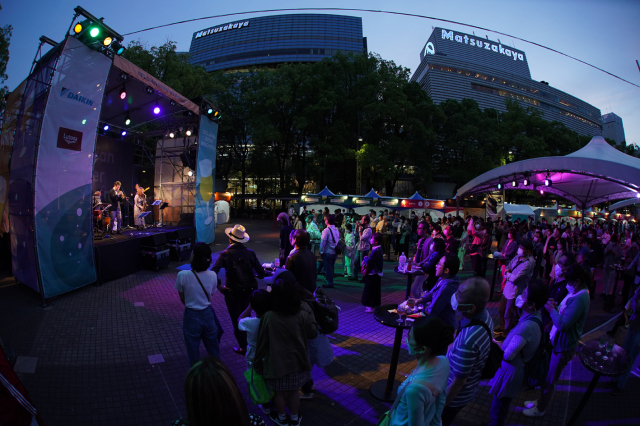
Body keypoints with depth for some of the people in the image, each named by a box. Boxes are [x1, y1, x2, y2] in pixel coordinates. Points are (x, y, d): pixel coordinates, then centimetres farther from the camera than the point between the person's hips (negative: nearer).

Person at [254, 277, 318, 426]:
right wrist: (309, 312, 2)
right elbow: (313, 333, -1)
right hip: (297, 362, 2)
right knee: (294, 391, 23)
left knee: (279, 393, 22)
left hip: (277, 363, -1)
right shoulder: (303, 314, -17)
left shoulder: (268, 317, -21)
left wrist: (257, 363, 5)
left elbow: (262, 343, -10)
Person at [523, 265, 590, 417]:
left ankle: (540, 409, 31)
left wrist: (552, 310, -19)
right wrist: (556, 307, -6)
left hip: (563, 347, -9)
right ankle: (541, 402, 43)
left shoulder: (580, 299, -30)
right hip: (556, 341, 9)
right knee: (544, 375, 24)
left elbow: (563, 324, -33)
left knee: (549, 381, 11)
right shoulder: (575, 293, 1)